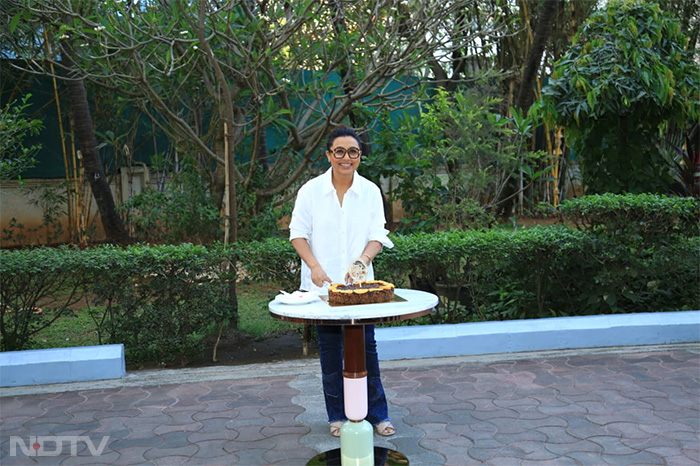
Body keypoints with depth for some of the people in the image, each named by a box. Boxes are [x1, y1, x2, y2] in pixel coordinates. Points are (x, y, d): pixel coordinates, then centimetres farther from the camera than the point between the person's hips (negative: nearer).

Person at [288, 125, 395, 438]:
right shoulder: (311, 190, -2)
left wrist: (363, 259, -19)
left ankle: (376, 413, 20)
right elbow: (298, 234, 0)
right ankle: (337, 415, 23)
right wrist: (315, 267, -15)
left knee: (366, 347, 5)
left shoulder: (370, 191, 1)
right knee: (330, 350, 8)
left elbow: (378, 236, 1)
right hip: (323, 284, 0)